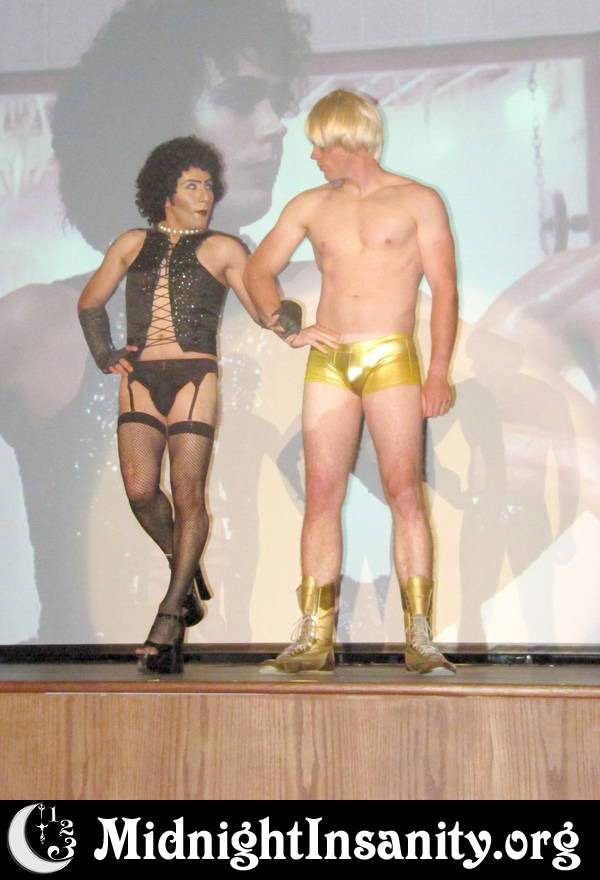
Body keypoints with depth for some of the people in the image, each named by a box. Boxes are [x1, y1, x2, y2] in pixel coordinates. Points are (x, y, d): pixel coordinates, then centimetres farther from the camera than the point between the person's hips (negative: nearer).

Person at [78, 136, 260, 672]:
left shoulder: (221, 249, 11)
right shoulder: (133, 245, 18)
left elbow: (263, 307, 2)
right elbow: (90, 302, 29)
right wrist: (105, 355, 15)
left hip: (194, 377, -2)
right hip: (140, 379, 2)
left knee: (188, 493, -8)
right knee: (140, 486, -14)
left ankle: (169, 618, -2)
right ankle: (186, 572, 14)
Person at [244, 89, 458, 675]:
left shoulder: (417, 201, 6)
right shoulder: (310, 206, 16)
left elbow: (443, 289, 2)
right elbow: (257, 270, 21)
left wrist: (439, 373, -7)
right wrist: (287, 326, 3)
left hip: (391, 359, -3)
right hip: (328, 362, 3)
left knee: (404, 492, -10)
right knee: (321, 495, -1)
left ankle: (419, 638, -7)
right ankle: (315, 637, 2)